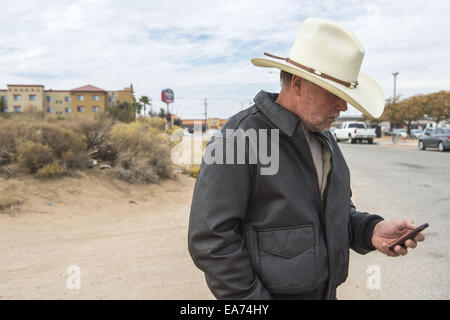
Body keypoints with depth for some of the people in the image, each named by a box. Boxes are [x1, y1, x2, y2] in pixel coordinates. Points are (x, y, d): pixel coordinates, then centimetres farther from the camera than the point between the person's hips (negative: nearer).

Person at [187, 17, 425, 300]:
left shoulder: (324, 139, 5)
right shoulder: (239, 138, -20)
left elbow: (339, 211, 13)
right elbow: (210, 240, -22)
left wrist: (371, 230, -7)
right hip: (265, 292, -7)